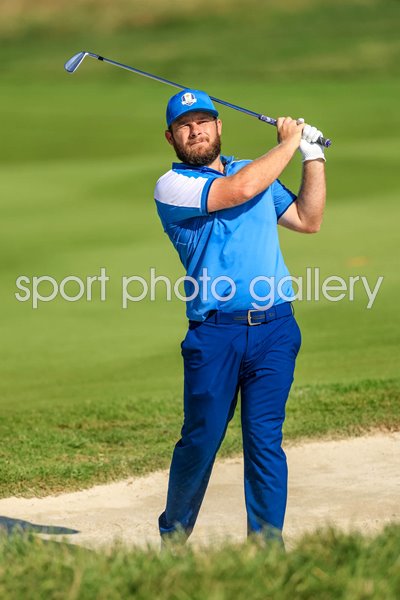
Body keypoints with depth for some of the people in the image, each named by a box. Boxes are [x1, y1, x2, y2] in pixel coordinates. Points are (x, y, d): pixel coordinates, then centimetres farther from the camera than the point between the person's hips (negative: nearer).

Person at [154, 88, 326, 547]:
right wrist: (288, 143, -2)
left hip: (274, 330, 3)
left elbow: (308, 220, 21)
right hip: (213, 333, -3)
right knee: (201, 439, 0)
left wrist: (312, 156, 14)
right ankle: (174, 534, 20)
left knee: (265, 440, -1)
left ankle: (268, 545, 3)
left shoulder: (258, 171, 21)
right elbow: (239, 190, -13)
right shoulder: (171, 186, 2)